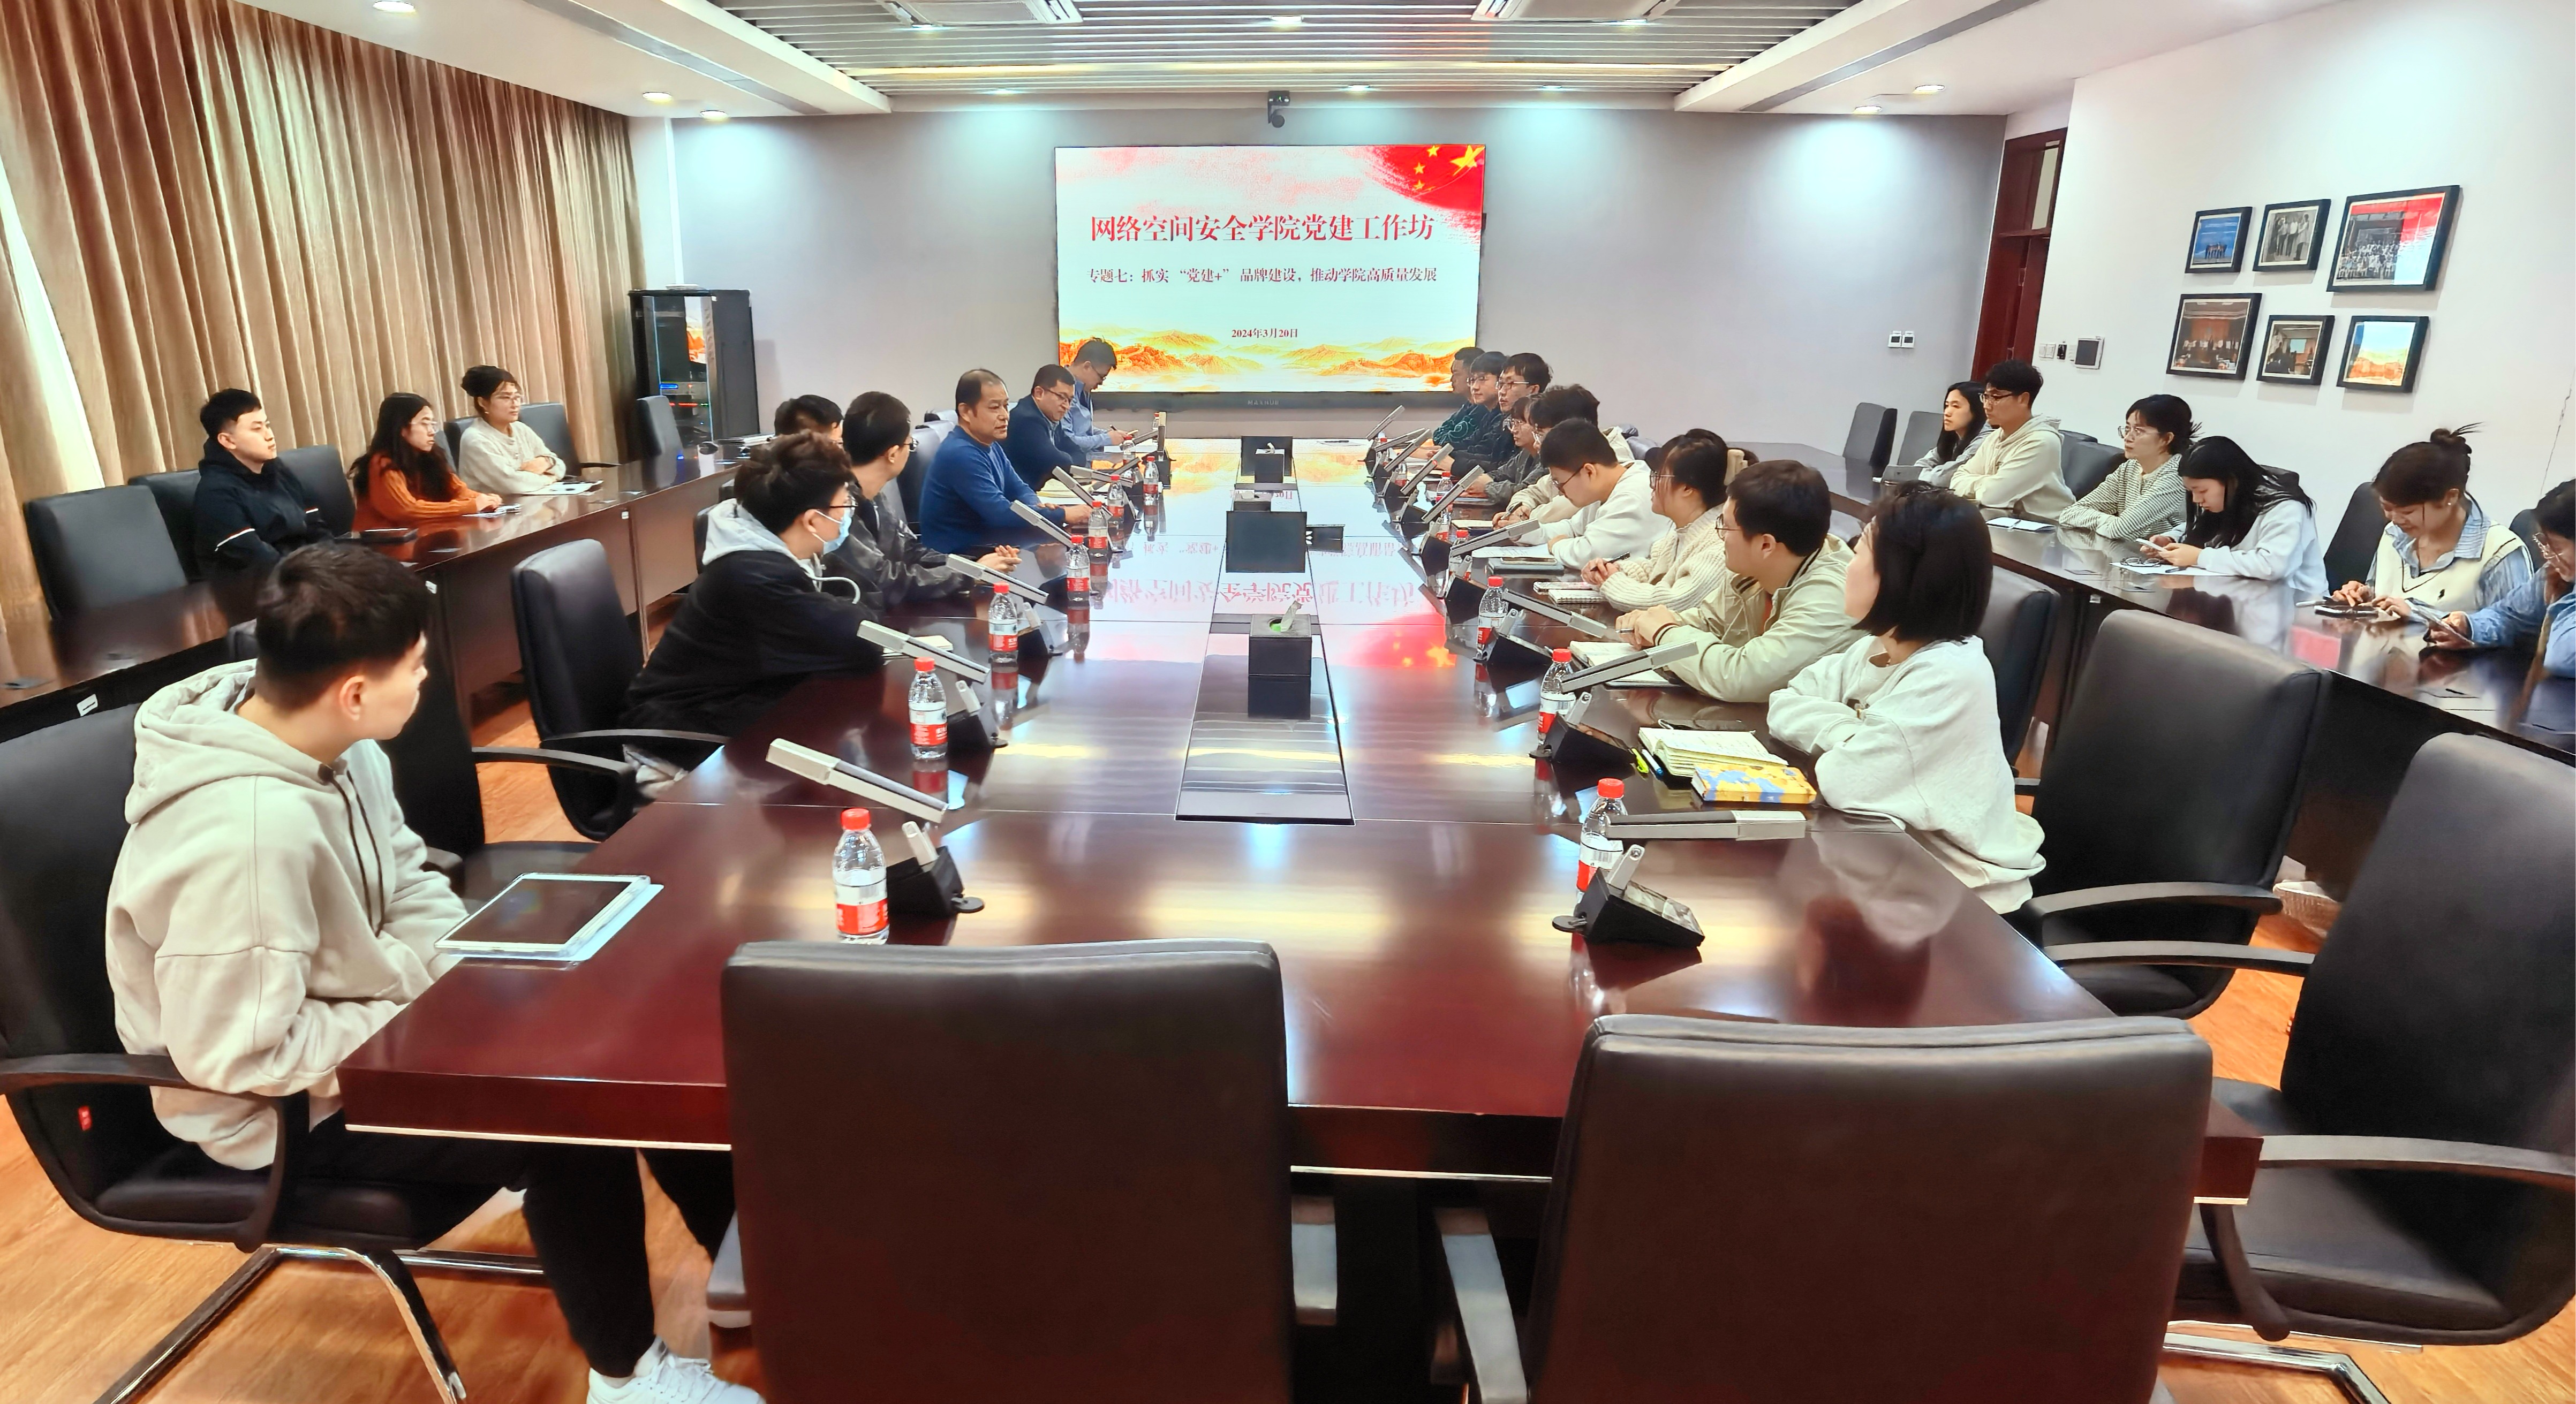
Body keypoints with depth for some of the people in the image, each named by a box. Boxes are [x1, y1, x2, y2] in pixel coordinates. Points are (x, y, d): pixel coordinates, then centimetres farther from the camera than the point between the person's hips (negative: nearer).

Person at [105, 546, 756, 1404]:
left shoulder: (329, 741, -8)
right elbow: (240, 1057, -29)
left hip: (355, 1018, 8)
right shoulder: (244, 835, -35)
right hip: (288, 1110, -8)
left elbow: (406, 884, 5)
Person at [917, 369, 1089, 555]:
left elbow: (1020, 490, 13)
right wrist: (1062, 515, -21)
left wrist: (1038, 509, -9)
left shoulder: (991, 446, 9)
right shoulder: (960, 454, -20)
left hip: (983, 541, 8)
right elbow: (1000, 513, -25)